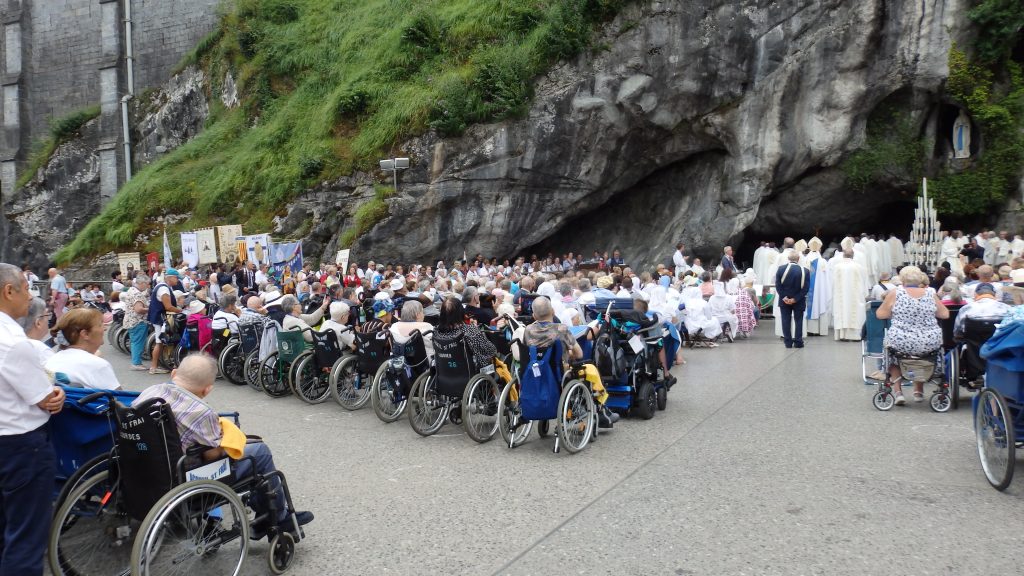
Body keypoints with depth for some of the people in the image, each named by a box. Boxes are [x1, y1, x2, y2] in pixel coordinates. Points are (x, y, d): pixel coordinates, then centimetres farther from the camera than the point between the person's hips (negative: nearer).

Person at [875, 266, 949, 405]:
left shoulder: (895, 293, -4)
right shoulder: (931, 293, 4)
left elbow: (880, 314, 2)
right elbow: (945, 314, 13)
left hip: (901, 344, -2)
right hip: (929, 345, 3)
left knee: (890, 351, 30)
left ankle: (897, 390, 20)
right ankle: (919, 391, 39)